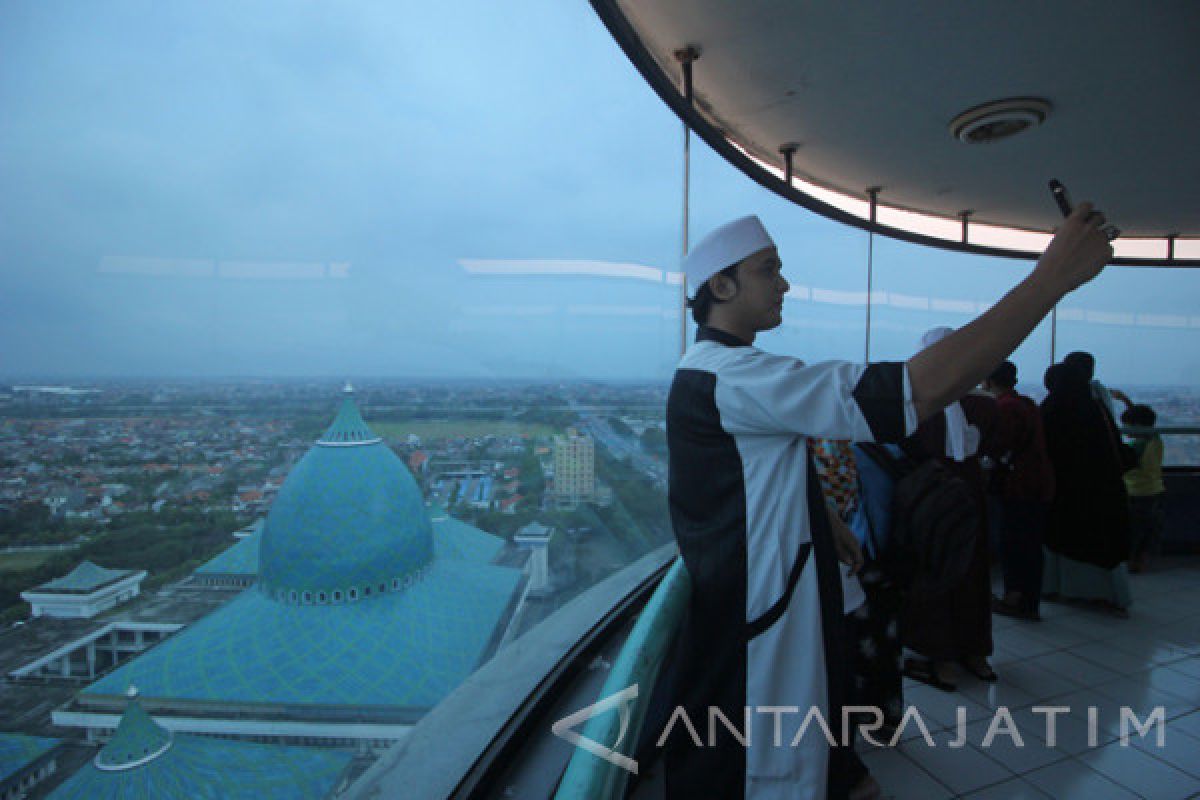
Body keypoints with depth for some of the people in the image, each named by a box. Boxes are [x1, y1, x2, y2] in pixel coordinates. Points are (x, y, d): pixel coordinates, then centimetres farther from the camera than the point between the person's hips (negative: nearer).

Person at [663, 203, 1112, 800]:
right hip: (751, 636, -10)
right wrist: (1054, 276, -24)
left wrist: (822, 524, 17)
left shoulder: (707, 371, 9)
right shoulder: (735, 376, -27)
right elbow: (920, 390, -32)